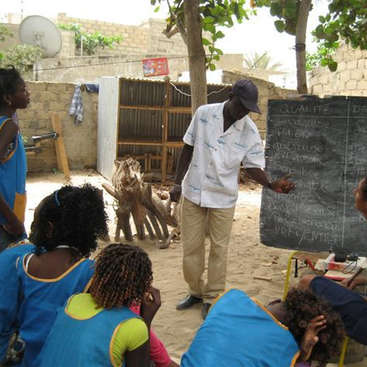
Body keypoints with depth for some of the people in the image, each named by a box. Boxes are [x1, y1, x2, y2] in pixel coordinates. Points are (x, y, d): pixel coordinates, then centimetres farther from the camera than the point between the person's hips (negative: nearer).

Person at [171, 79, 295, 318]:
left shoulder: (250, 132, -10)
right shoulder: (204, 114, -8)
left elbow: (253, 166, -5)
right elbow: (188, 148, 0)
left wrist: (271, 185, -24)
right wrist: (178, 182, -2)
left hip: (223, 197, -1)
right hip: (194, 191, 1)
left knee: (219, 249, 7)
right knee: (191, 246, 10)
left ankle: (212, 298, 25)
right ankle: (196, 292, 31)